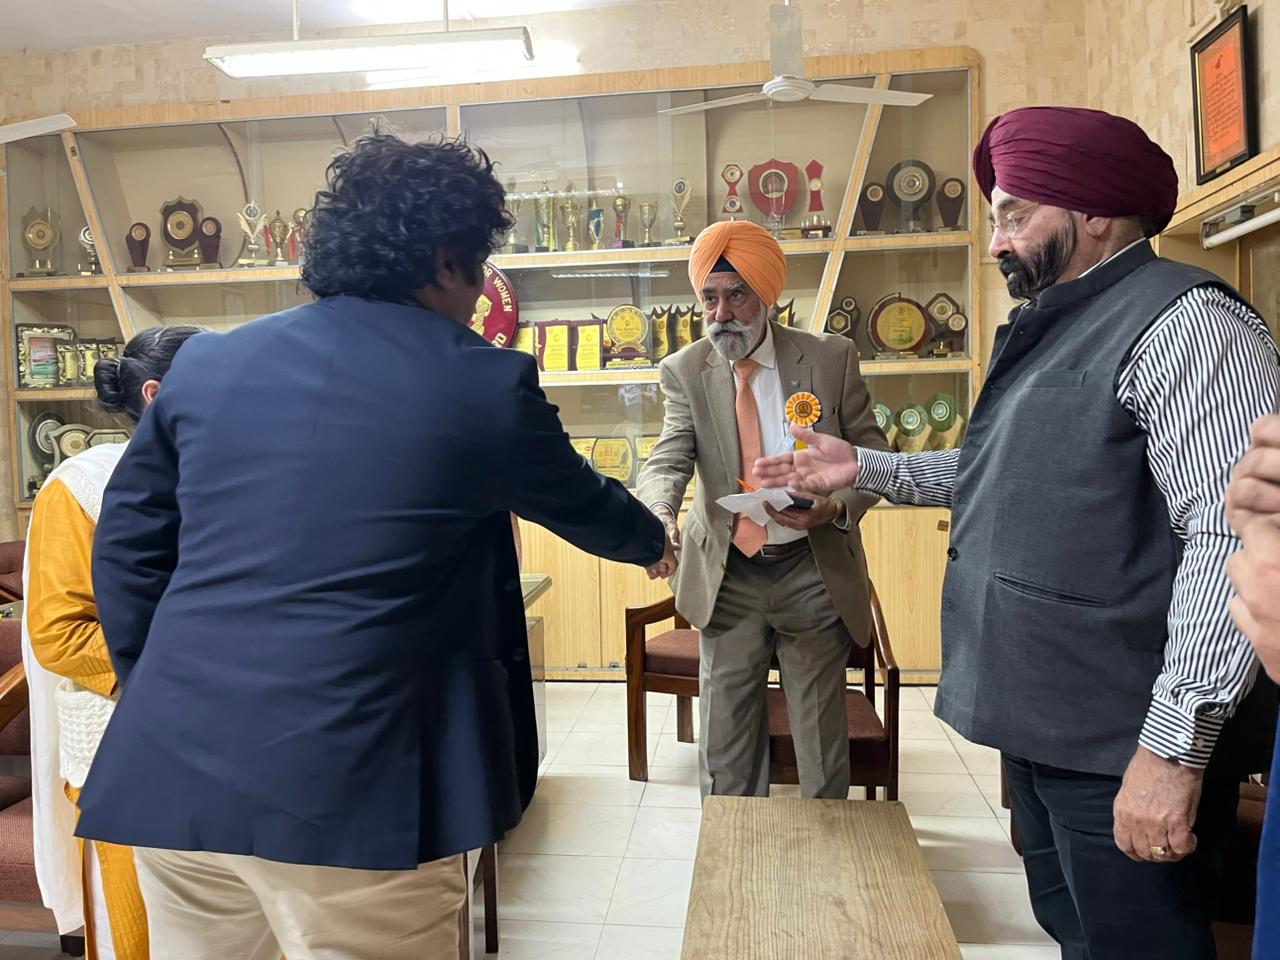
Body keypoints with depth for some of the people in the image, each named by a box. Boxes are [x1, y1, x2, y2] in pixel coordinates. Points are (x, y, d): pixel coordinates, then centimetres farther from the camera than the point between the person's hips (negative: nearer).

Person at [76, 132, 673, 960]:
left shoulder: (206, 362, 7)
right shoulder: (485, 383, -4)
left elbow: (126, 544, 11)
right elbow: (583, 503, 12)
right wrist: (653, 542, 33)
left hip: (174, 767, 6)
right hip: (347, 786, -5)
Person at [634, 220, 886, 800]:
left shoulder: (831, 360, -4)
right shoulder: (684, 371, -2)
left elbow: (871, 456, 1)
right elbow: (669, 460, -11)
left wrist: (837, 508, -20)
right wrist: (659, 514, -34)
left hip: (814, 572, 0)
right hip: (726, 577, 1)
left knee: (822, 737, 13)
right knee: (724, 741, 10)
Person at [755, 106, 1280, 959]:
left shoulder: (1183, 319, -16)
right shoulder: (1055, 329, 15)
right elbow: (1000, 476, 22)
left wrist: (1176, 744, -26)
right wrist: (865, 467, 15)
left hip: (1127, 745, -9)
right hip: (1043, 726, 9)